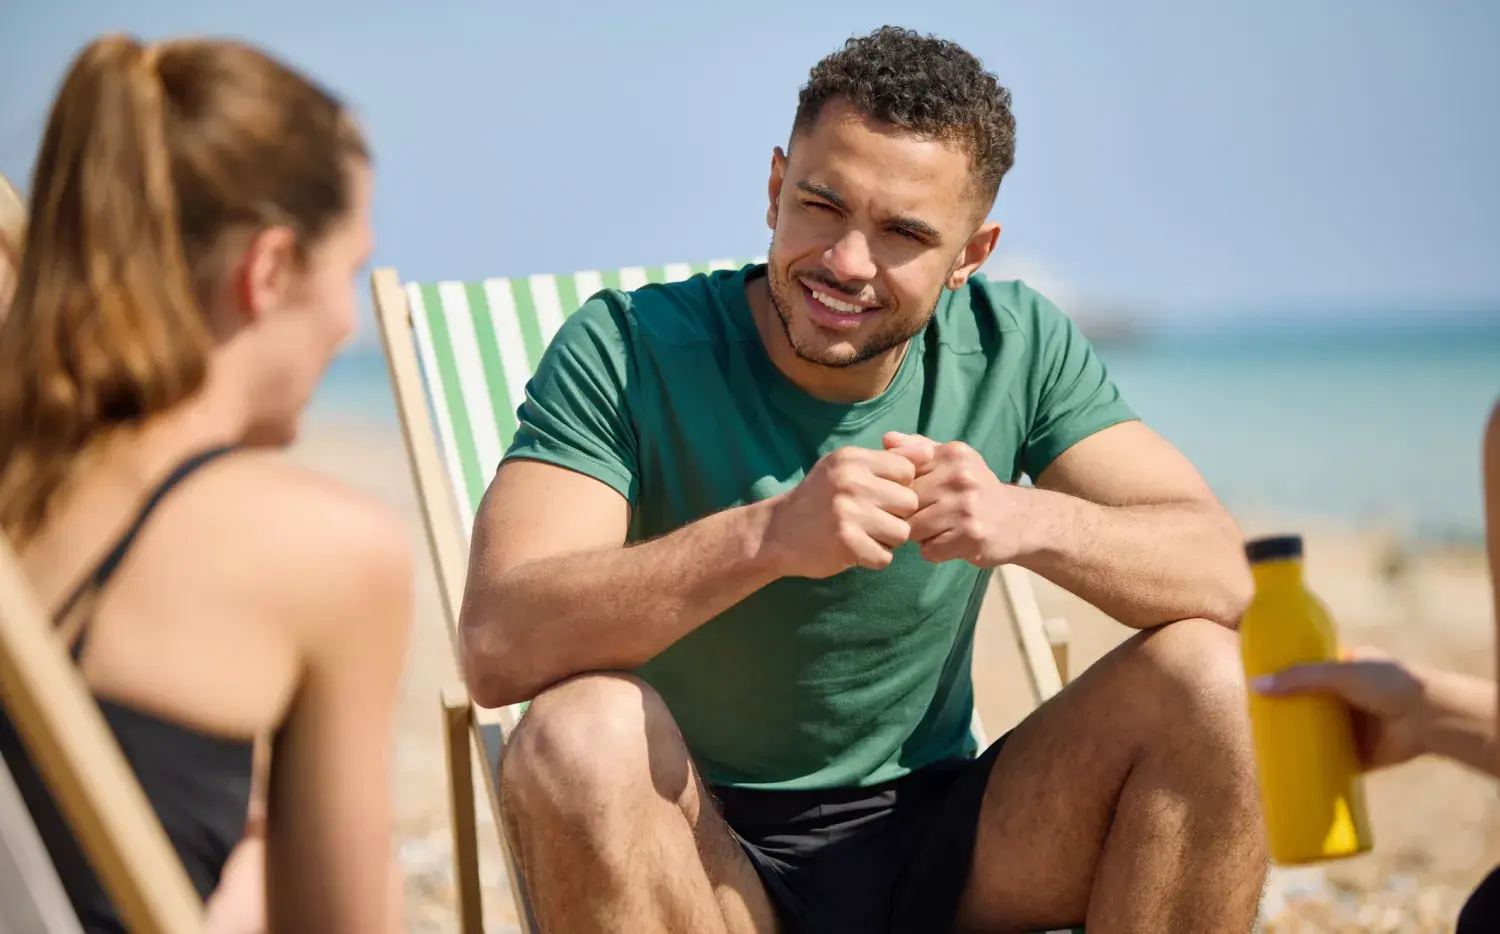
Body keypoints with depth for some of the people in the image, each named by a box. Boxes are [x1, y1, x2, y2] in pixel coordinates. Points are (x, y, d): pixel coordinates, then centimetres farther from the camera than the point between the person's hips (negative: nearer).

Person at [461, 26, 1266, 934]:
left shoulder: (1018, 344, -4)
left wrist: (1029, 519, -31)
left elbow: (1221, 573, -10)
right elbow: (498, 644, -27)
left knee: (1199, 674, -19)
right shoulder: (629, 349, -14)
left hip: (933, 841, 3)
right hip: (704, 853, -3)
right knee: (582, 734, -35)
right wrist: (769, 535, -42)